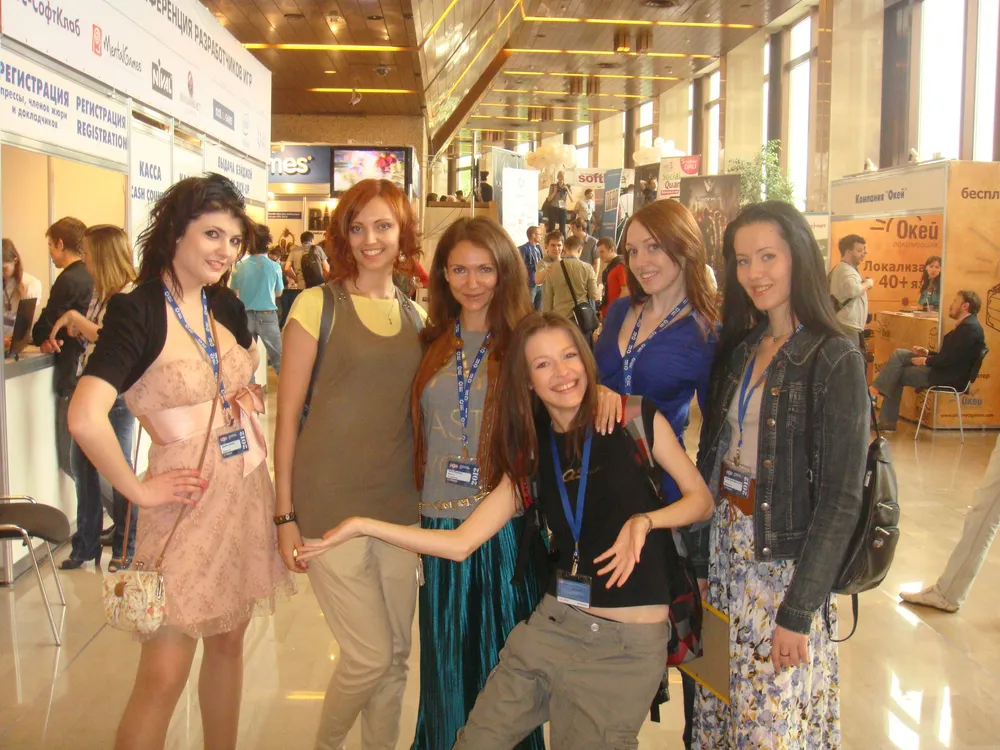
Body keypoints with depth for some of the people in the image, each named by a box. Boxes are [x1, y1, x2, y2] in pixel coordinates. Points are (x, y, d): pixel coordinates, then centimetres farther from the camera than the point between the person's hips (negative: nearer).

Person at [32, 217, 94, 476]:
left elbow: (45, 328, -9)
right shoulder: (91, 277, 11)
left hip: (74, 379, -9)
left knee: (71, 459, -2)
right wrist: (50, 338, 2)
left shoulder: (68, 281, -15)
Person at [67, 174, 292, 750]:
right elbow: (85, 418, -27)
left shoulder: (227, 305, 6)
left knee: (229, 640, 18)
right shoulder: (137, 311, -15)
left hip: (248, 488, 7)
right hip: (188, 499, -6)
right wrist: (138, 490, -17)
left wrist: (248, 395, 5)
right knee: (165, 674, -1)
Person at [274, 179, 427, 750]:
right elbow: (288, 413, -5)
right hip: (330, 506, -4)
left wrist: (424, 496, 9)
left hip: (400, 507, 5)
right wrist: (286, 515, -6)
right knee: (371, 656, 1)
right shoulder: (317, 305, -5)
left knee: (396, 655, 12)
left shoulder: (416, 315, 10)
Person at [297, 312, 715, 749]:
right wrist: (361, 526, -2)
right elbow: (462, 542, 1)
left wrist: (643, 520, -16)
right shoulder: (532, 456, 6)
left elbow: (700, 498, 3)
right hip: (554, 626, 4)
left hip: (629, 644, -3)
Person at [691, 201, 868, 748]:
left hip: (786, 559, -5)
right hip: (724, 546, 6)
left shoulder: (834, 359, -13)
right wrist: (698, 550, 3)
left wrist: (798, 611, -17)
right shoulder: (738, 349, 6)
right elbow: (712, 453, 8)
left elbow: (841, 499, -15)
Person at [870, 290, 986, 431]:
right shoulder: (966, 325, 17)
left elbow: (951, 358, -24)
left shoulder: (970, 327, -17)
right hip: (946, 371, 10)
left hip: (951, 377, -10)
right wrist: (928, 353, 8)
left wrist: (927, 361, -11)